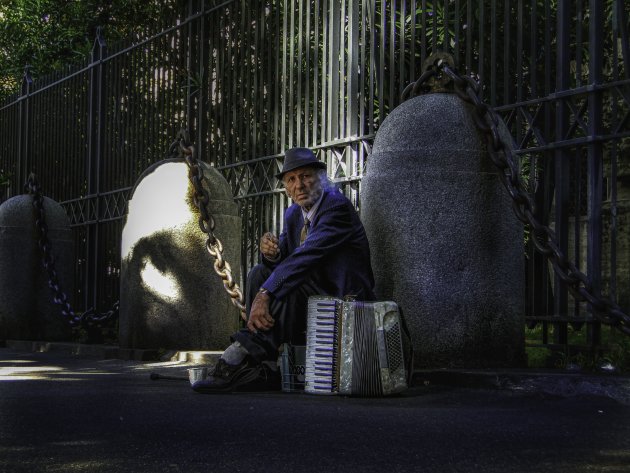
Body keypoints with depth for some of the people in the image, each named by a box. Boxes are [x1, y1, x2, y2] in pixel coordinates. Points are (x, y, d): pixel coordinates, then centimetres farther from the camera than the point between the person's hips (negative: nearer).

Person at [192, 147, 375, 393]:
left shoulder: (338, 206, -18)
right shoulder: (294, 214, 10)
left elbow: (306, 256, -30)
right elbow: (283, 259, 9)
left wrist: (265, 294, -37)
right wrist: (271, 252, -18)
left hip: (346, 297, -9)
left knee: (290, 279, -31)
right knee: (260, 273, -4)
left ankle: (242, 355, -36)